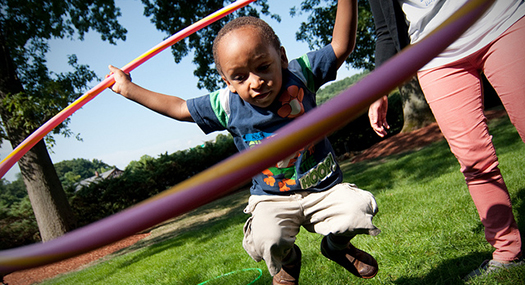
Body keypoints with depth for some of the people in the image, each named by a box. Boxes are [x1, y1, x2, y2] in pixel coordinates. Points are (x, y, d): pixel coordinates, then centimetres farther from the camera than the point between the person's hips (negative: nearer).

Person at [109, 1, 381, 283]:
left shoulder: (300, 74, -10)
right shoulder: (226, 105, -9)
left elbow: (341, 45, -7)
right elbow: (179, 108, 3)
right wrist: (129, 88, 7)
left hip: (324, 187, 1)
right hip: (272, 198, 0)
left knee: (358, 210, -25)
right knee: (264, 241, -28)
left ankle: (336, 246, 14)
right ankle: (287, 261, 15)